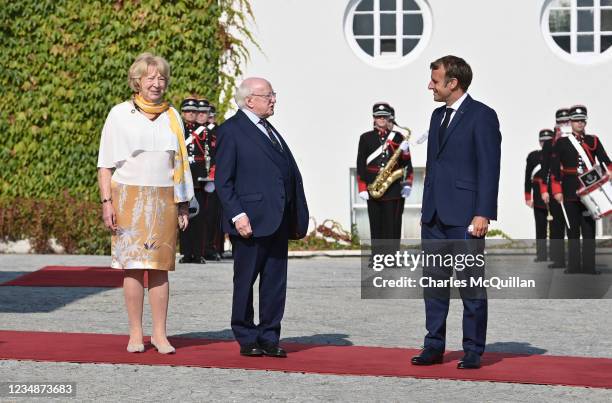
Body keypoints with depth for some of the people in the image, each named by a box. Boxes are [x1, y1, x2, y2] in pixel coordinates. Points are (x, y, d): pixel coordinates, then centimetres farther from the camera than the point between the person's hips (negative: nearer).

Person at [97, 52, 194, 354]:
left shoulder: (172, 117, 11)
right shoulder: (120, 114, 2)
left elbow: (179, 163, 15)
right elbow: (105, 164, 1)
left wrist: (183, 205, 11)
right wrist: (106, 202, -8)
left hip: (163, 201, 2)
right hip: (129, 198, -2)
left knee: (159, 267, 1)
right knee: (133, 266, -3)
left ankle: (160, 334, 6)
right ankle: (135, 334, 4)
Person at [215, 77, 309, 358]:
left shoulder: (269, 130, 20)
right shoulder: (231, 131, -5)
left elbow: (291, 174, 19)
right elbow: (223, 181, -10)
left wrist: (298, 218, 12)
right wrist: (237, 215, -18)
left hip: (278, 222, 7)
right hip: (251, 220, -7)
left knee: (276, 282, 8)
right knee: (245, 281, 4)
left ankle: (269, 338, 15)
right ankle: (246, 339, 13)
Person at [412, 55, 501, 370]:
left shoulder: (482, 116, -7)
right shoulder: (438, 116, 17)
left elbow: (489, 168, -12)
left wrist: (483, 214, -18)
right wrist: (426, 210, 15)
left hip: (464, 217, -8)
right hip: (435, 215, 8)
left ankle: (472, 351, 6)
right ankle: (434, 347, 16)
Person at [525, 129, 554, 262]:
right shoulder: (533, 156, 8)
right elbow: (528, 178, 7)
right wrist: (528, 197, 2)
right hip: (539, 198, 1)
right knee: (540, 227, 3)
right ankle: (541, 254, 7)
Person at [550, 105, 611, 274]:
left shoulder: (593, 141, 10)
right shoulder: (561, 143, 4)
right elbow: (555, 168, 1)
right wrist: (557, 191, -6)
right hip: (570, 193, -2)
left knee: (589, 228, 1)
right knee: (573, 230, 1)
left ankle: (589, 266, 3)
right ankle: (574, 265, 5)